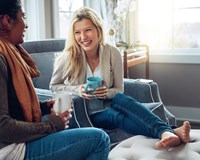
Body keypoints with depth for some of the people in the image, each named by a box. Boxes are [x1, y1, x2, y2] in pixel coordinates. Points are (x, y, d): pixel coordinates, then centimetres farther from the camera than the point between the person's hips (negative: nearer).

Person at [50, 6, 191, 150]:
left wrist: (106, 92, -21)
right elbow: (54, 86, 2)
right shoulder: (67, 58, -12)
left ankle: (166, 132, -49)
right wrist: (78, 90, -16)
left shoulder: (113, 53, -7)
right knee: (117, 116, -33)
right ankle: (169, 132, -49)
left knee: (121, 98, -33)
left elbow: (119, 90, 3)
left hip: (108, 105, 2)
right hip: (86, 114, -2)